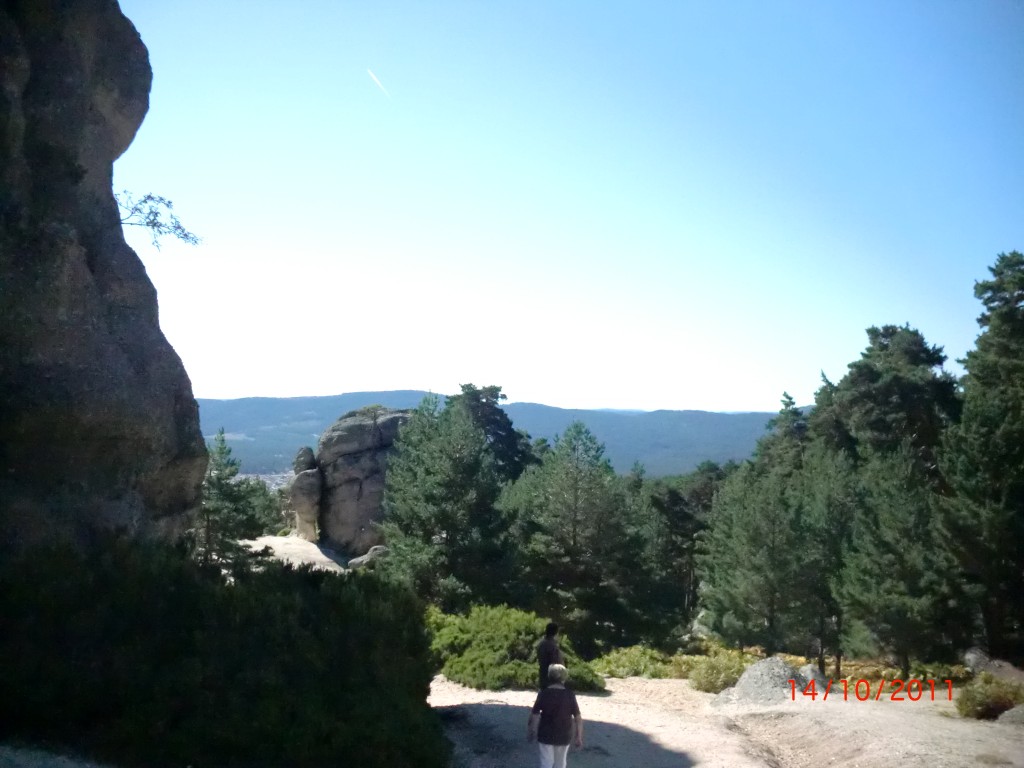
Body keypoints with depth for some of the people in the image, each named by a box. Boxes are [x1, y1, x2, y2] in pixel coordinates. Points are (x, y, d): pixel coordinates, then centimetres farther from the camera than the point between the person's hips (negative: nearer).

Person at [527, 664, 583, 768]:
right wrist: (579, 737, 0)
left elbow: (534, 715, -8)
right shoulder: (570, 695, -10)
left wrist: (530, 732, 4)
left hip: (546, 734, -1)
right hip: (563, 736, 1)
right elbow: (578, 717, -9)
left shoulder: (543, 694, -10)